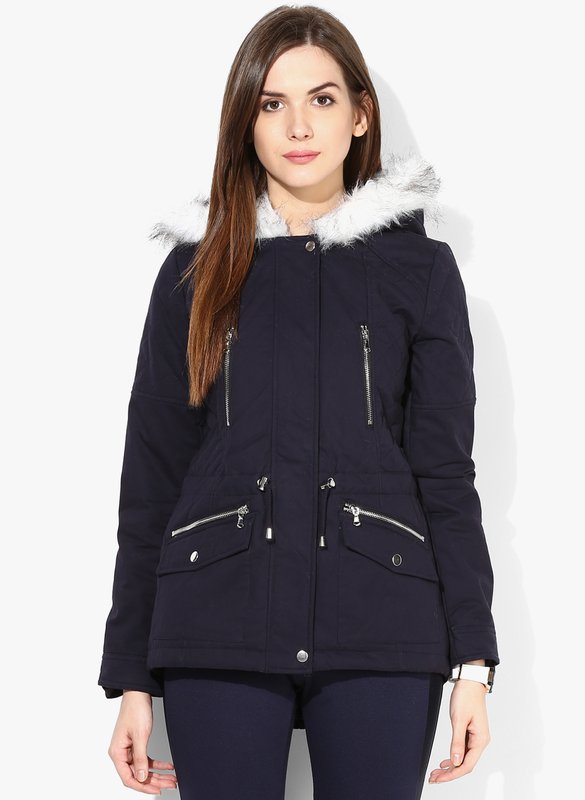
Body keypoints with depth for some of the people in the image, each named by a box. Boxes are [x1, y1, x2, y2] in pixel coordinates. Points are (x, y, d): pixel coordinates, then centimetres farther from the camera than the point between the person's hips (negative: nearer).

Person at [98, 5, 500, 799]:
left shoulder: (420, 268, 8)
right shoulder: (197, 271, 9)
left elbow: (447, 472, 6)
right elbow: (151, 479, 8)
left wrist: (474, 660, -1)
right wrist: (131, 675, 4)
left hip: (380, 635, 0)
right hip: (219, 635, 1)